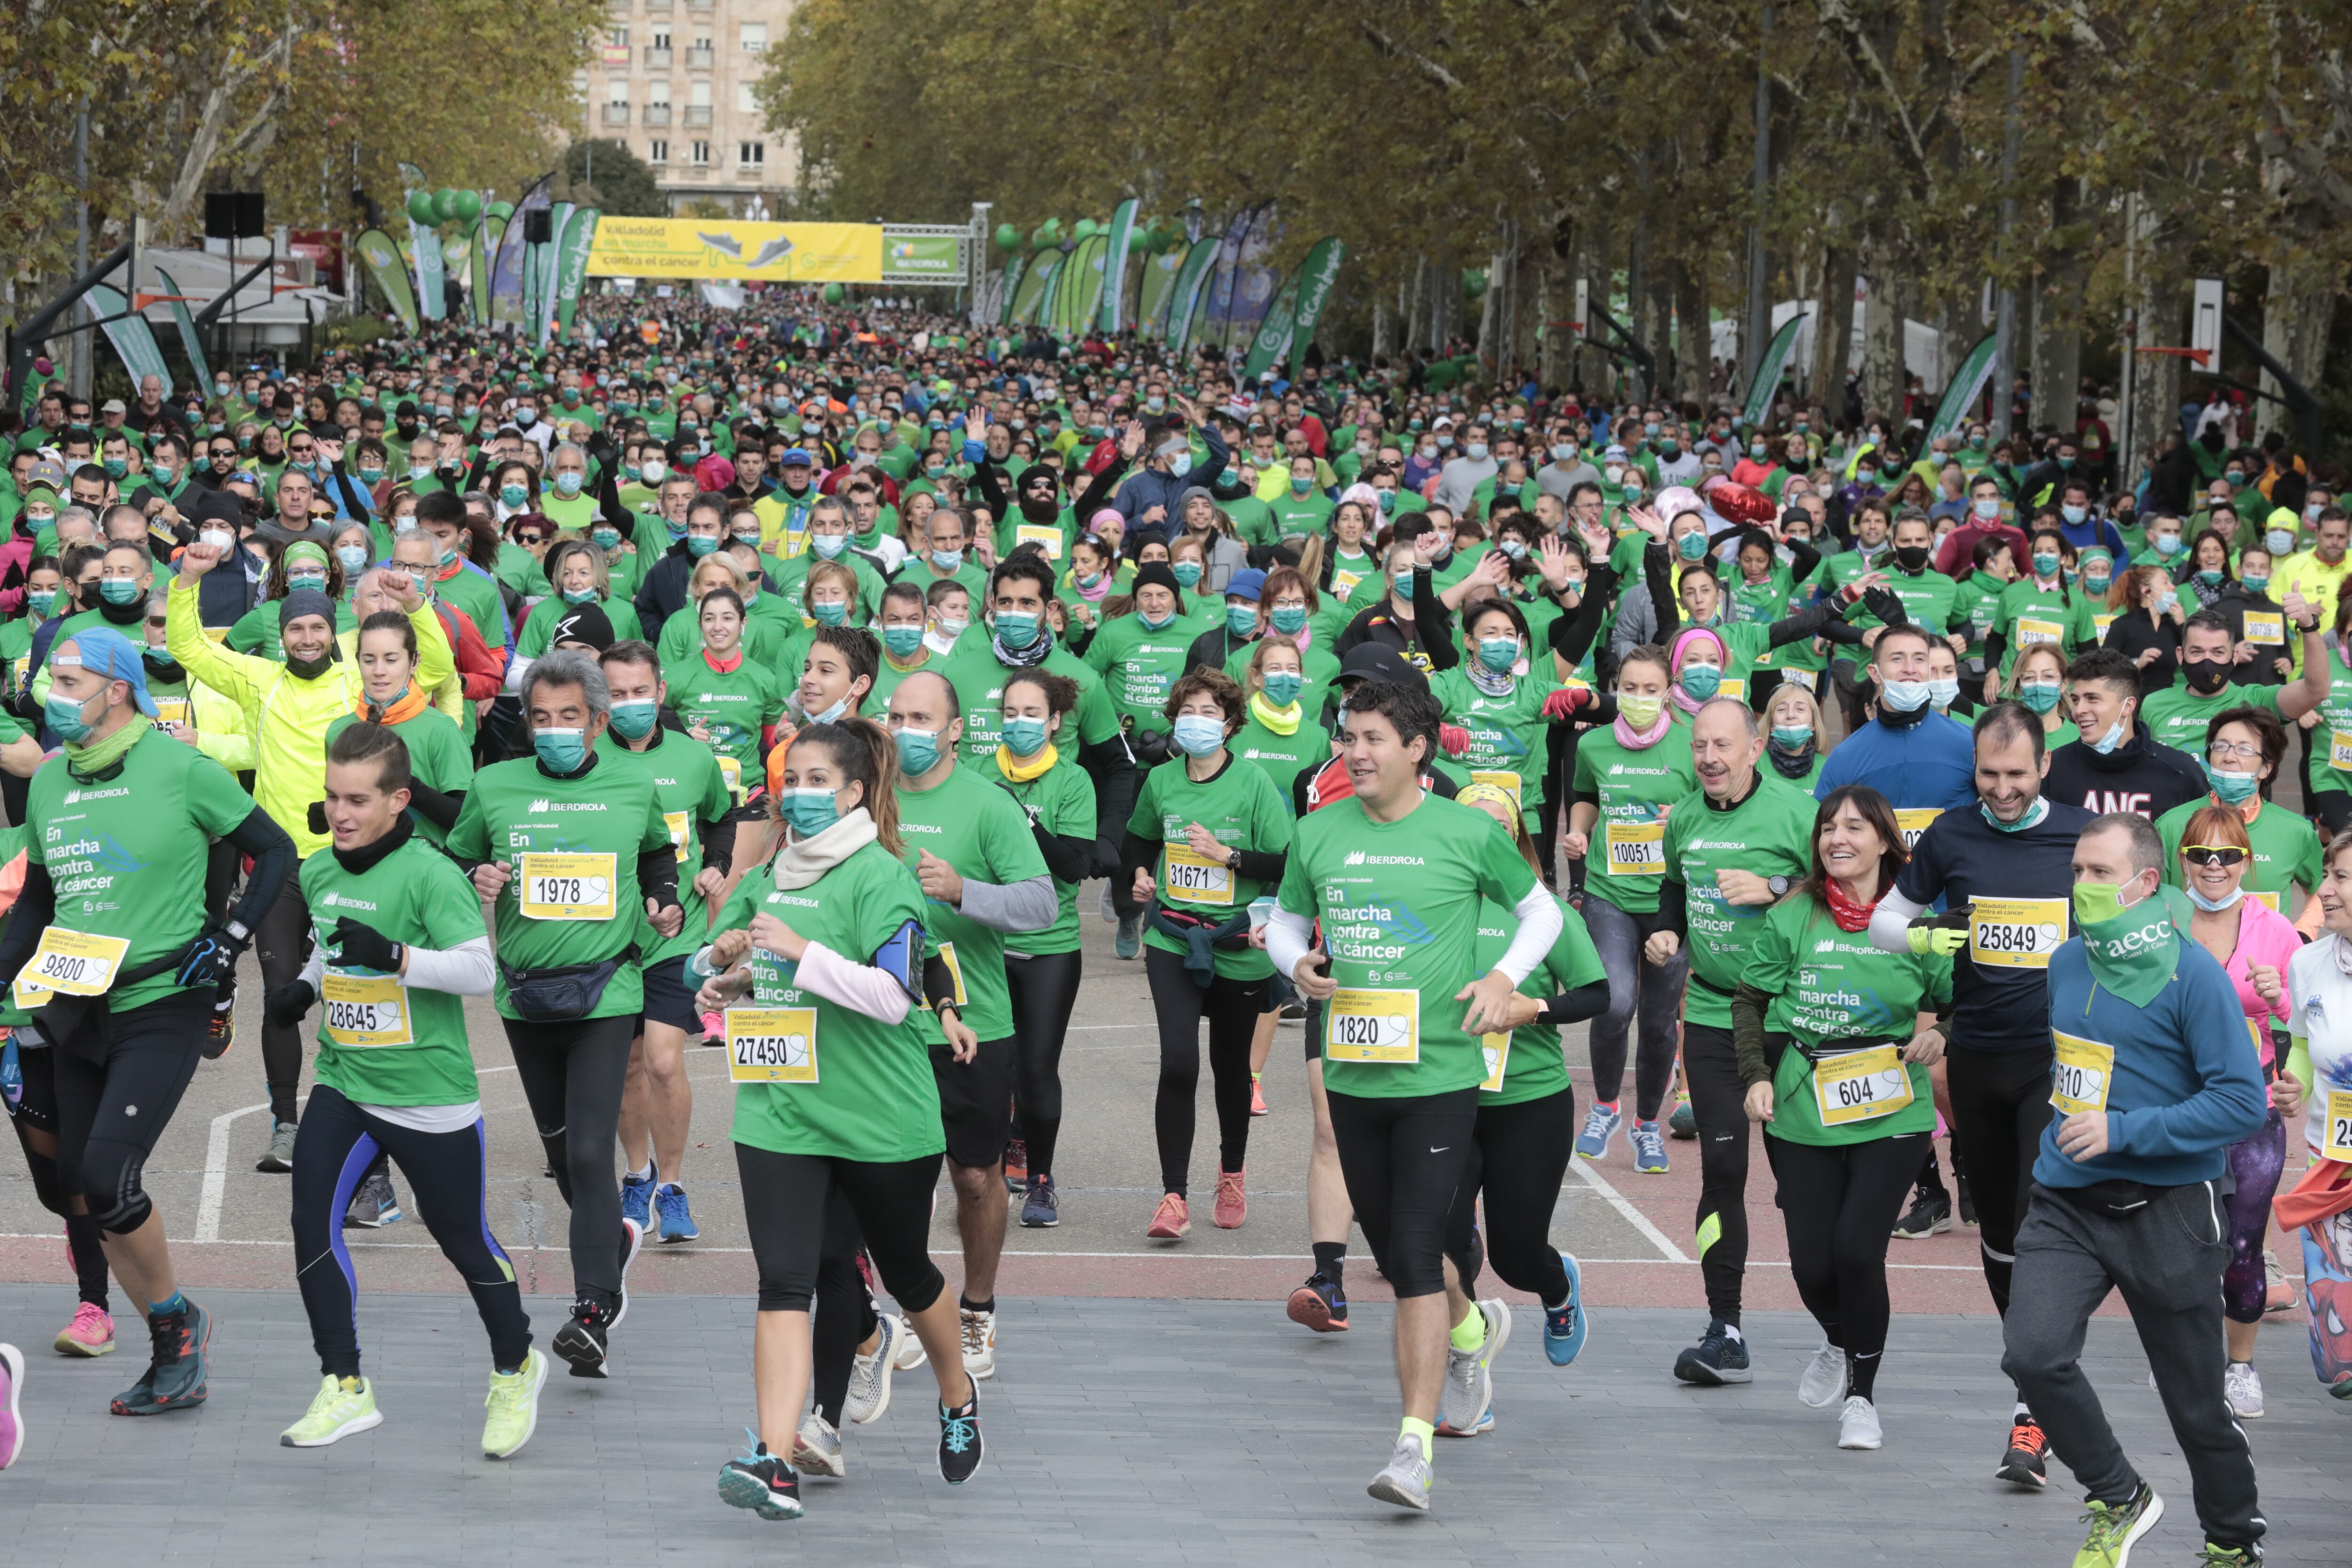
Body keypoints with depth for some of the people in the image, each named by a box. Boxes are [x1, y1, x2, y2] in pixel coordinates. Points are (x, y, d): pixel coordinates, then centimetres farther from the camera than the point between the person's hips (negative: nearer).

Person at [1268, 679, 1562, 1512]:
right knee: (1389, 1249, 16)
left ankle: (1415, 1444, -16)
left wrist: (1505, 977, -5)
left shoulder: (1468, 834, -3)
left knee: (1417, 1256, -13)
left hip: (1440, 1074, -5)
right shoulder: (1317, 835, 5)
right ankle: (1470, 1329, 48)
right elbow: (1285, 921, 19)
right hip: (1351, 1073, 5)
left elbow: (1541, 911, 11)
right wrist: (1296, 963, -3)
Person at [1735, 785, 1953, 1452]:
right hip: (1803, 1115, 2)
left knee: (1857, 1248, -15)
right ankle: (1840, 1343, 38)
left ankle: (1862, 1395, 7)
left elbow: (1958, 999, 10)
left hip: (1892, 1116, -2)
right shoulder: (1792, 918, 1)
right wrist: (1756, 1076, -1)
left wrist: (1940, 1034, -10)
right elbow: (1751, 1000, 10)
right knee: (1812, 1263, 1)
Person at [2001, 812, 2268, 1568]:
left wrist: (2124, 1131, -22)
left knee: (2196, 1400, 7)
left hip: (2167, 1213, -4)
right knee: (2032, 1354, -18)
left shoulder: (2193, 973, -14)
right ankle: (2118, 1499, 4)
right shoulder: (2067, 962, 4)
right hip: (2067, 1206, 4)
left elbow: (2244, 1102, -18)